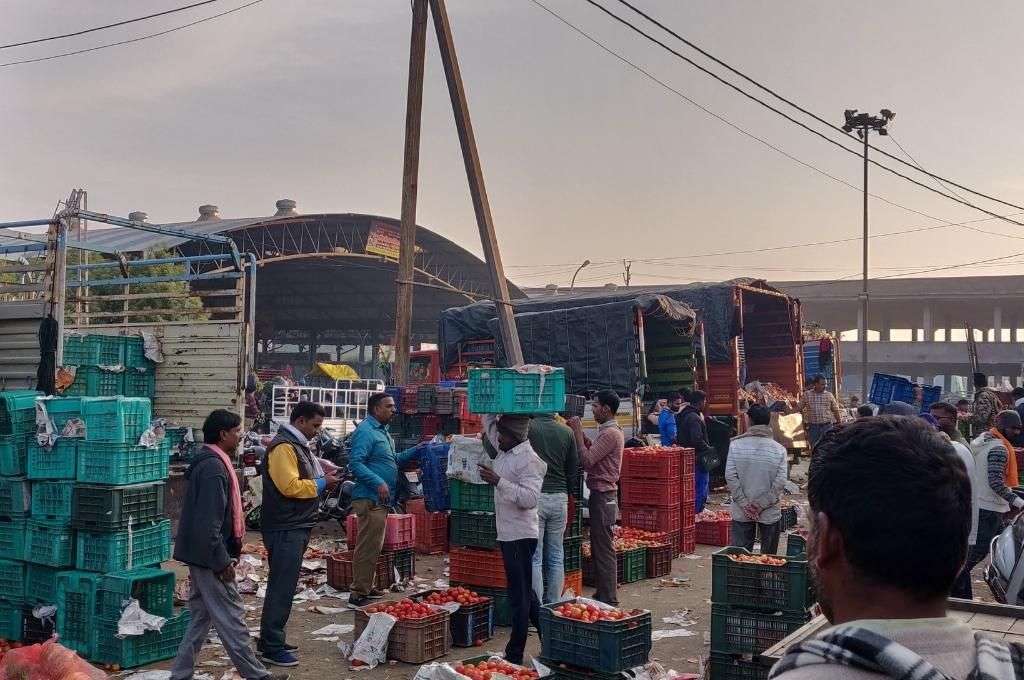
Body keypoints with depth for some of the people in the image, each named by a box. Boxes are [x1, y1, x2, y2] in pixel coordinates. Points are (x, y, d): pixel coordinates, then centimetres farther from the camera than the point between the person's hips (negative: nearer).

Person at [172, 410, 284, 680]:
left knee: (201, 617, 15)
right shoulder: (213, 467, -20)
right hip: (209, 556, -10)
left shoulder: (210, 461, 13)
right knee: (231, 617, -1)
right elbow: (209, 522, -24)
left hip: (200, 556, 10)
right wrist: (222, 561, -20)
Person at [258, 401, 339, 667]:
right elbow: (290, 486, -24)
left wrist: (323, 478, 8)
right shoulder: (283, 447, -16)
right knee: (281, 588, -6)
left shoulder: (298, 445, 17)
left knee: (283, 586, 15)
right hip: (285, 529, -11)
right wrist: (322, 483, -14)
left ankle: (272, 640, 24)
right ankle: (271, 648, -1)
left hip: (296, 528, 11)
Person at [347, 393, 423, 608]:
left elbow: (393, 460, 27)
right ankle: (358, 595, -6)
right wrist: (378, 483, -28)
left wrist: (417, 450, 18)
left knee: (374, 547, 17)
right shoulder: (365, 432, -13)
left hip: (381, 500, 11)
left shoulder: (383, 431, 19)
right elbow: (355, 463, -22)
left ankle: (367, 588, 27)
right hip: (370, 499, -11)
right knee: (368, 547, -9)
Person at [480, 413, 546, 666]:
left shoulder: (529, 460, -18)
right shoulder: (505, 451, 8)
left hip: (520, 535, -10)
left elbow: (530, 498, -27)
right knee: (524, 591, 18)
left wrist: (498, 482, -30)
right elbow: (489, 424, 21)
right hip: (507, 533, 10)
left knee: (519, 595, -1)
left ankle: (515, 655, 6)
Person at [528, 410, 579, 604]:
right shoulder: (567, 432, 5)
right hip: (560, 497, 4)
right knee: (556, 557, 12)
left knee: (534, 558, 1)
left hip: (535, 496, -4)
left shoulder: (527, 427, -7)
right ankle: (554, 604, 16)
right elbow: (573, 470, 9)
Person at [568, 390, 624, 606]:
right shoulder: (608, 430, 15)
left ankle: (609, 600, 1)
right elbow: (594, 452, 17)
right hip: (602, 495, 10)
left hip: (603, 497, -10)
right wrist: (580, 433, 7)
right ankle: (602, 595, 24)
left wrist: (578, 433, -16)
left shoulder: (610, 433, -18)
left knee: (603, 550, -5)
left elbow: (587, 460, -23)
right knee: (598, 549, 16)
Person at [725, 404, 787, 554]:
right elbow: (780, 482, -12)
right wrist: (762, 505, -7)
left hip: (741, 513, 0)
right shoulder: (779, 449, -8)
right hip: (770, 513, 0)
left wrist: (744, 504, -6)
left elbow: (730, 476, -11)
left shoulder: (735, 445, -8)